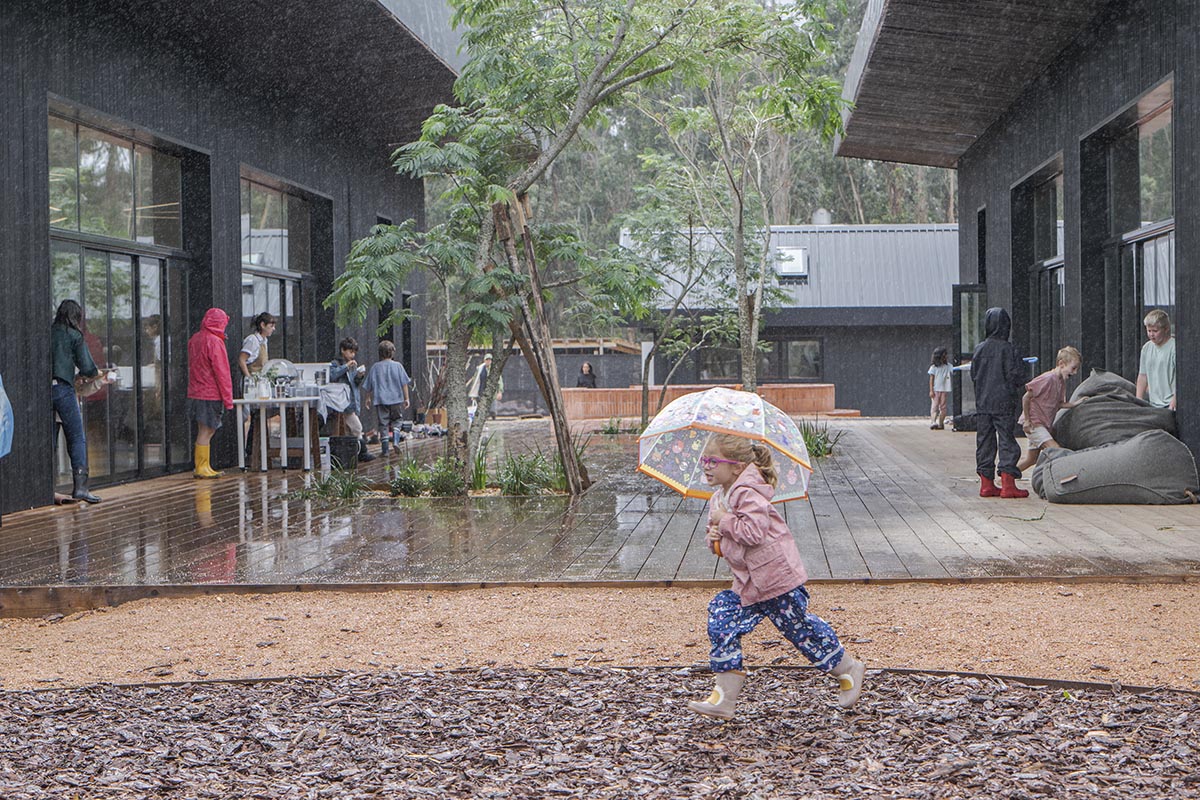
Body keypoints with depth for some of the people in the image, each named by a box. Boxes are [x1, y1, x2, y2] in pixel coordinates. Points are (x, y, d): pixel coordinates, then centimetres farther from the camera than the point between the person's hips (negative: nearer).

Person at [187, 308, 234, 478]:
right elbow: (221, 372, -15)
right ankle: (201, 468, -1)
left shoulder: (194, 339, 12)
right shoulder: (214, 342, -14)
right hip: (211, 394, -8)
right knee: (206, 432, -4)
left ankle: (204, 467, 16)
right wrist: (228, 399, -12)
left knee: (206, 431, 13)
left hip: (195, 393, 8)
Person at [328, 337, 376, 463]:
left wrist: (359, 377, 1)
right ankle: (362, 452, -8)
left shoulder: (353, 365, 20)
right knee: (357, 427, -11)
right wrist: (346, 367, -24)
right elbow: (331, 375, -24)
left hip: (353, 401, 8)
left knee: (351, 429, 8)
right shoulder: (336, 364, -4)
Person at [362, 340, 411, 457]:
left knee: (383, 425, 3)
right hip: (396, 399, 0)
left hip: (381, 400, 0)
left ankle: (385, 449, 0)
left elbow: (368, 387, 8)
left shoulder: (375, 367, 3)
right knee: (397, 421, 14)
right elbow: (404, 383, 0)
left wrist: (368, 397, 23)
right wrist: (406, 398, 6)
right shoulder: (397, 366, 0)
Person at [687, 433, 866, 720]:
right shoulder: (718, 499, 12)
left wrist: (724, 521, -20)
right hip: (748, 585, 9)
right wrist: (713, 539, 1)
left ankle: (848, 669, 26)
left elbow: (755, 531, -31)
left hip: (777, 577, -9)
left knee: (802, 628, 3)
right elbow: (725, 541, 24)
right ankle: (724, 698, 2)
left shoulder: (747, 493, -18)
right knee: (722, 624, -1)